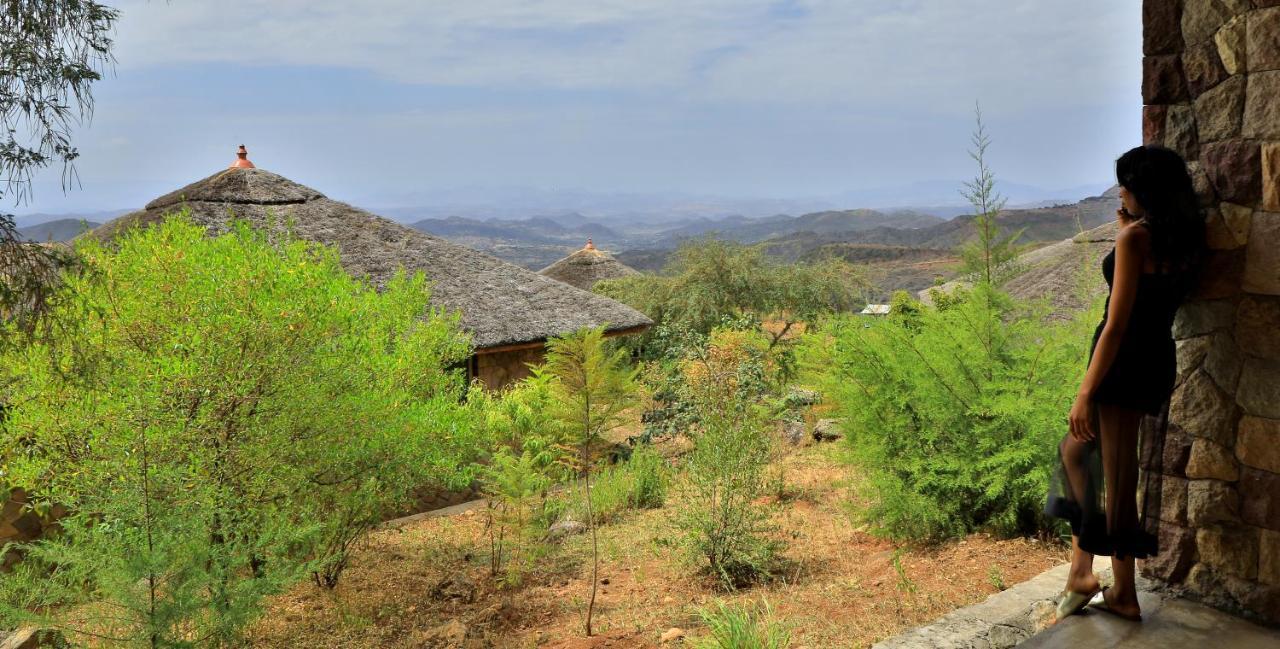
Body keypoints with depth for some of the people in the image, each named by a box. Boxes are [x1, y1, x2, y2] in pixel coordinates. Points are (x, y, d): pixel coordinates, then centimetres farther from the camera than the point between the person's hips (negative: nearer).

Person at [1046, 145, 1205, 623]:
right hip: (1159, 358, 9)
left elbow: (1117, 324, -19)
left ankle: (1124, 596, 16)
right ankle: (1081, 570, 23)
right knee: (1076, 449, 20)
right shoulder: (1184, 238, 7)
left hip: (1126, 363, -9)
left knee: (1115, 476, 4)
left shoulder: (1136, 237, -16)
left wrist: (1086, 393, -16)